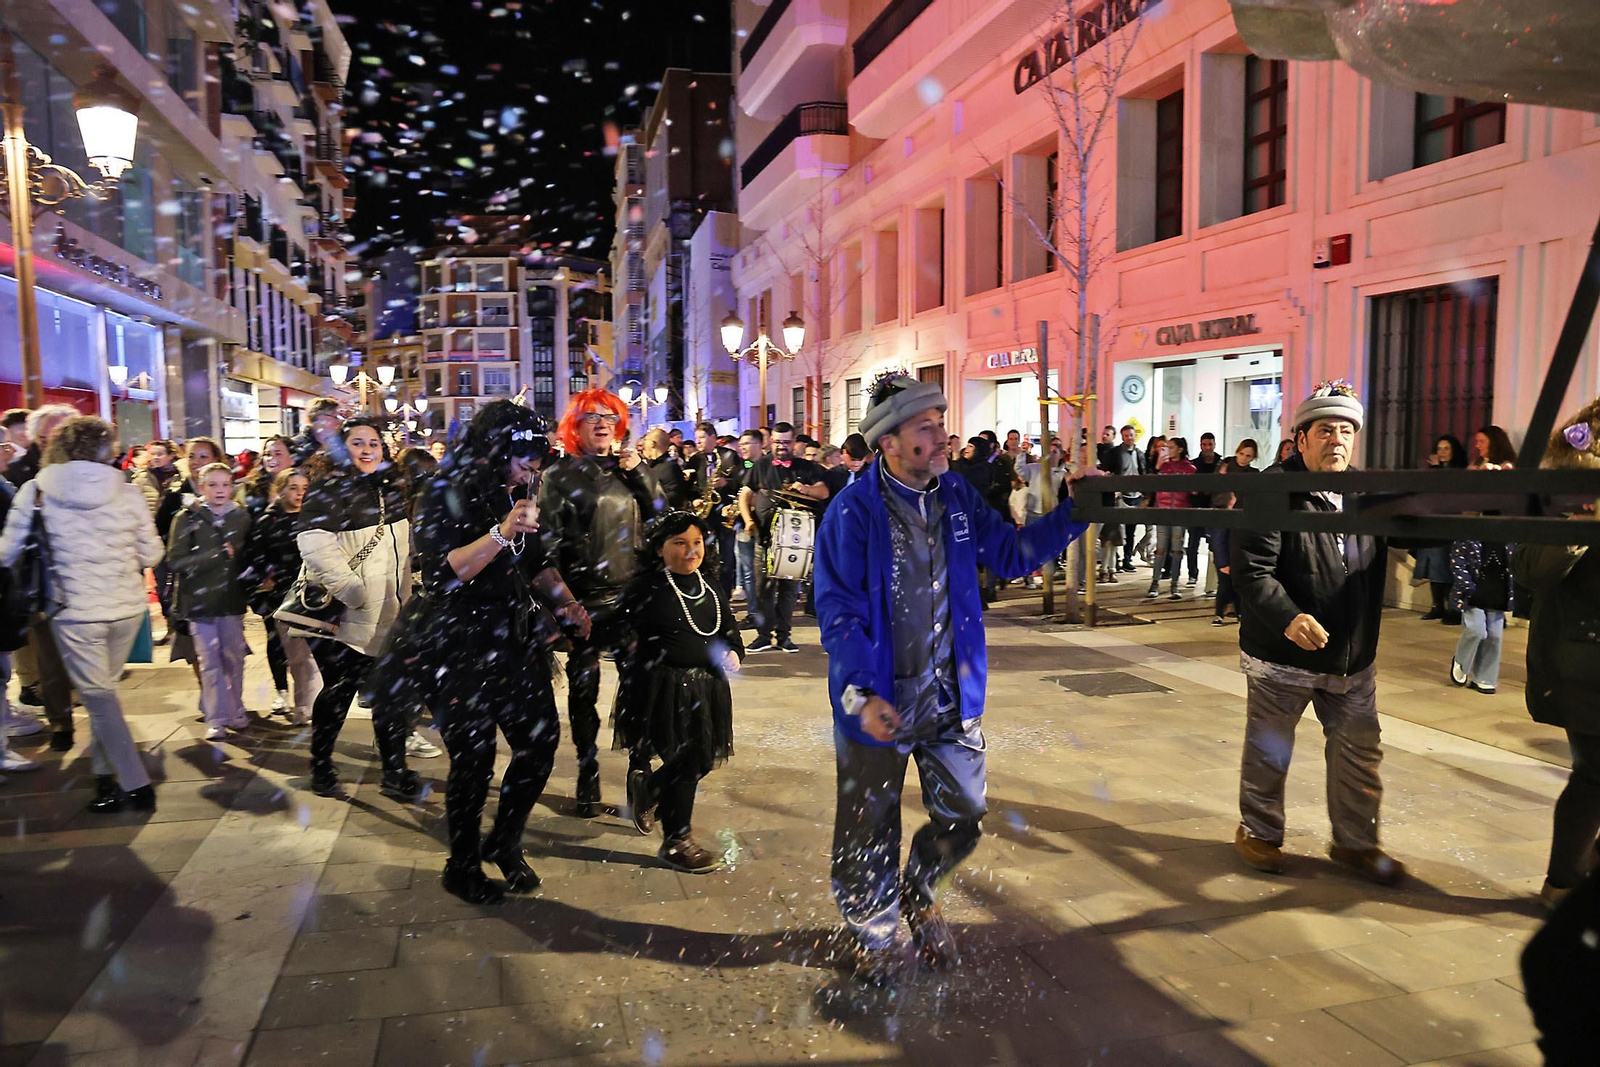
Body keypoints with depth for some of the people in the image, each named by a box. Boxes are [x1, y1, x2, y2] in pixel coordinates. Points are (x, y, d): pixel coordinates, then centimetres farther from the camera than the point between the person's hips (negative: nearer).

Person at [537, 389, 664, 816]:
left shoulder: (629, 468, 11)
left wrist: (639, 473, -4)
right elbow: (549, 542, -6)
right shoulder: (560, 475, -2)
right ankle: (587, 771, 22)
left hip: (632, 593, 3)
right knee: (583, 687, 7)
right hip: (585, 600, -3)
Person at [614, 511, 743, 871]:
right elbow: (624, 633, -7)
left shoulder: (710, 591, 12)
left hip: (705, 688, 7)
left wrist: (732, 655, -2)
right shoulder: (646, 587, -7)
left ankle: (645, 786, 41)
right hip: (662, 688, -7)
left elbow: (730, 635, 16)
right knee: (685, 760, -5)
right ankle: (676, 841, 15)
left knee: (703, 760, 11)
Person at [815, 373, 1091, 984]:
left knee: (963, 816, 16)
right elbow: (837, 611, -19)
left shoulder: (956, 496, 0)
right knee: (871, 829, 12)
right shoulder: (853, 513, -18)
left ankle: (919, 895, 47)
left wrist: (1073, 514, -4)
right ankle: (872, 933, 40)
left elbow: (1010, 553, 8)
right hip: (880, 702, -5)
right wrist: (860, 693, -29)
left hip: (951, 698, 5)